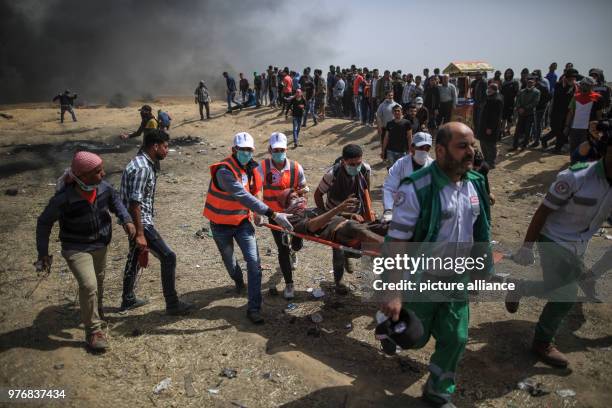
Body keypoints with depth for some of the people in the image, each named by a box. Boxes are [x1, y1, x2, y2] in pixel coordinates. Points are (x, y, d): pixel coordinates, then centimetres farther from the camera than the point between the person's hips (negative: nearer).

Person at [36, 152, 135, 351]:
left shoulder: (103, 187, -17)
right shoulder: (64, 198, -29)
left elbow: (115, 200, 5)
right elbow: (44, 222, -15)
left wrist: (126, 219, -11)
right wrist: (43, 252, -12)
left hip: (100, 245, 6)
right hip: (76, 249, -6)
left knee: (99, 279, 25)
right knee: (89, 286, -17)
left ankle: (96, 310, 54)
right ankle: (93, 331, 1)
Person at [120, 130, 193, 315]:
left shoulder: (147, 164, 9)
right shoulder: (141, 168, -22)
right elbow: (134, 203, -25)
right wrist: (139, 234, -25)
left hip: (139, 221, 11)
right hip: (140, 222, -11)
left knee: (135, 258, 21)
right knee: (168, 257, -7)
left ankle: (128, 300, 37)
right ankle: (172, 304, 1)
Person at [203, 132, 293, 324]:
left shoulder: (250, 167, -4)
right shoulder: (224, 171, -30)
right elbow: (244, 197, -40)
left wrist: (256, 212, 18)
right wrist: (273, 214, -45)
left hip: (242, 221, 5)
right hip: (221, 225, -4)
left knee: (254, 262, -7)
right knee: (229, 260, 19)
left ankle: (254, 308, 1)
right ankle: (238, 280, 54)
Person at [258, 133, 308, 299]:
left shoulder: (296, 167, -9)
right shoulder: (263, 167, -15)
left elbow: (304, 188, 4)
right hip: (275, 215, -2)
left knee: (297, 244, 12)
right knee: (282, 249, 0)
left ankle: (292, 251, 54)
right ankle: (289, 284, 18)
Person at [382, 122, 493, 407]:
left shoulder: (476, 183, -4)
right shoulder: (416, 189, -25)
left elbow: (479, 232, 10)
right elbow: (396, 243, -23)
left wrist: (481, 270, 14)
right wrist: (394, 293, -24)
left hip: (457, 280, 6)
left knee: (455, 339, 13)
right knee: (415, 338, 11)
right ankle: (390, 321, 44)